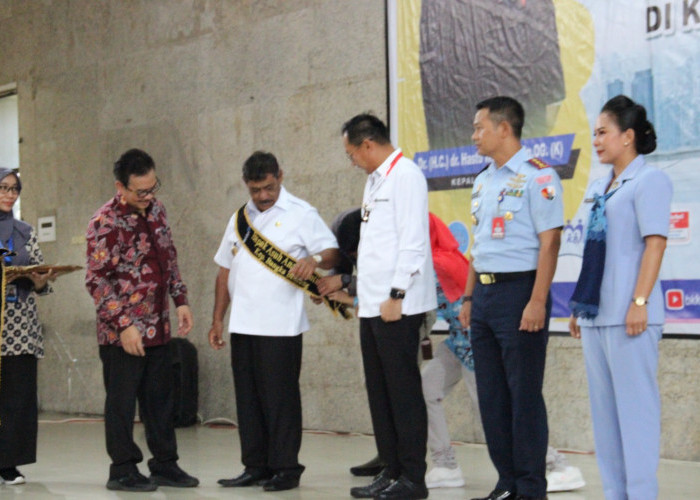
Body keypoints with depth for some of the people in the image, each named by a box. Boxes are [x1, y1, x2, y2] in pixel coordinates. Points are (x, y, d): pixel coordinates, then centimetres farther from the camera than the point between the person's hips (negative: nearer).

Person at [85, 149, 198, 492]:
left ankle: (165, 465, 22)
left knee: (160, 399, 13)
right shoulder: (105, 223, -15)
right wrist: (123, 325, -19)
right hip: (122, 333, -7)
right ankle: (123, 472, 12)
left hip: (158, 328, 7)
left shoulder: (155, 209, 7)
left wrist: (180, 300, 11)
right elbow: (97, 280, -16)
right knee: (122, 402, 3)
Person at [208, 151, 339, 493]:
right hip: (242, 325, 6)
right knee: (248, 398, 8)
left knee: (280, 398, -4)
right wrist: (217, 320, 14)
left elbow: (333, 252, -7)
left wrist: (315, 259, -30)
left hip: (281, 326, -6)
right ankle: (256, 467, 16)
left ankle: (285, 468, 3)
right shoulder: (240, 219, 18)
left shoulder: (301, 214, -1)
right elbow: (225, 271, 20)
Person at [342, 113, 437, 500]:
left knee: (403, 391, -5)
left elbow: (413, 240, -16)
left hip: (397, 307, -9)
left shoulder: (406, 175, -9)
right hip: (372, 305, 9)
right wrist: (351, 282, 21)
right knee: (380, 392, 11)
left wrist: (397, 295, -19)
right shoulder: (374, 180, 20)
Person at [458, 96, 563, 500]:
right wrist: (469, 297, 17)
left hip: (519, 290, -8)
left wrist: (537, 302, -21)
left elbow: (549, 242, -15)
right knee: (492, 395, 11)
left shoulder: (536, 176, -9)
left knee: (524, 395, -3)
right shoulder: (483, 181, 16)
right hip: (485, 294, 9)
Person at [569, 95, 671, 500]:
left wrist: (639, 302, -21)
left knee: (635, 404, -6)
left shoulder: (649, 180, -6)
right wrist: (580, 306, 19)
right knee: (604, 408, 10)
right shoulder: (600, 188, 18)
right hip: (596, 312, 8)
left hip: (627, 314, -8)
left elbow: (655, 242, -14)